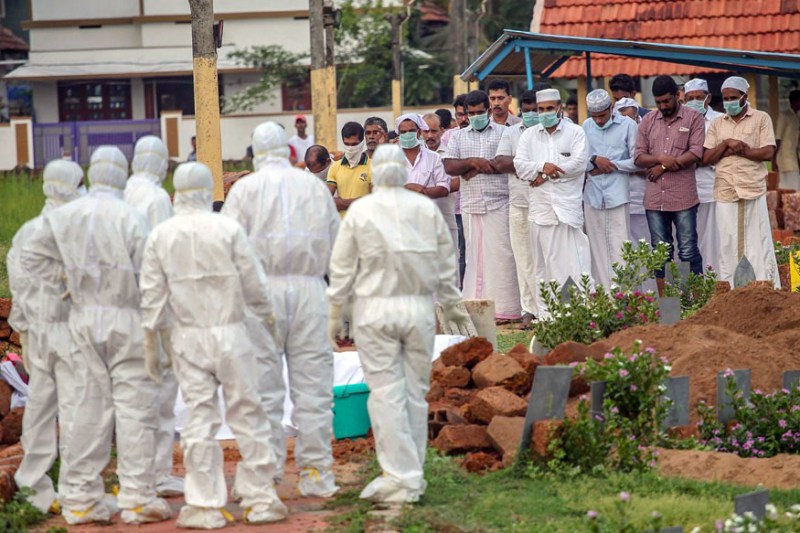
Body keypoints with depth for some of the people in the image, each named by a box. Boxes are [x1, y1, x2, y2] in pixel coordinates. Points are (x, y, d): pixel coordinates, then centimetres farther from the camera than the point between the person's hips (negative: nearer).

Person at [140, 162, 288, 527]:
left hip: (187, 337, 2)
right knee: (247, 414, 6)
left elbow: (152, 296, 1)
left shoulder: (160, 236, 0)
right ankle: (260, 498, 8)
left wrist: (151, 345, 8)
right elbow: (254, 284, -4)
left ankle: (205, 505, 5)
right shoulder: (228, 229, -7)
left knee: (199, 418, 5)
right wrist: (269, 316, 14)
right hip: (229, 332, -2)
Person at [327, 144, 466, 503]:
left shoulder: (360, 212, -3)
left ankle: (401, 476, -5)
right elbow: (445, 262, 8)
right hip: (418, 308, 2)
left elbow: (342, 268, -1)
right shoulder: (426, 209, 2)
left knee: (386, 393, -1)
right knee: (415, 392, 9)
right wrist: (451, 305, 21)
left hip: (375, 309, -2)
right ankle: (411, 475, 14)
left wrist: (335, 314, 7)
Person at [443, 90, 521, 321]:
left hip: (499, 204, -3)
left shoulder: (504, 133, 6)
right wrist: (474, 162, -11)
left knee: (501, 254, -7)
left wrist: (478, 167, -8)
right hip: (471, 205, 3)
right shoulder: (458, 137, 16)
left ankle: (505, 309, -5)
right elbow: (449, 167, 5)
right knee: (475, 255, 1)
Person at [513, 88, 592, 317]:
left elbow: (579, 162, -7)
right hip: (540, 207, 3)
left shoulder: (575, 132, 6)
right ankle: (546, 313, 8)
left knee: (576, 261, -9)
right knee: (543, 264, 4)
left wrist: (547, 175, -8)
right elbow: (520, 165, 5)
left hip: (568, 206, -3)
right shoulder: (529, 135, 16)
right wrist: (542, 166, -13)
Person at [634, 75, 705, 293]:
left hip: (683, 198, -4)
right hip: (655, 199, 4)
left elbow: (696, 153, -8)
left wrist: (664, 167, -9)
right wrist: (660, 158, -12)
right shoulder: (648, 121, 13)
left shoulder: (693, 119, 2)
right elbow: (639, 157, 8)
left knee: (688, 250, -3)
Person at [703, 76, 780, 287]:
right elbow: (706, 158, 6)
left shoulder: (761, 119, 5)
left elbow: (768, 152, -6)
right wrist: (727, 143, -9)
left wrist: (736, 150, -8)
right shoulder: (717, 124, 14)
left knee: (758, 243, -2)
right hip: (725, 191, 3)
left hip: (753, 190, -3)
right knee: (728, 245, 2)